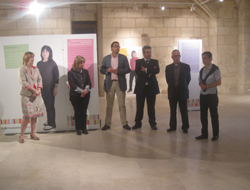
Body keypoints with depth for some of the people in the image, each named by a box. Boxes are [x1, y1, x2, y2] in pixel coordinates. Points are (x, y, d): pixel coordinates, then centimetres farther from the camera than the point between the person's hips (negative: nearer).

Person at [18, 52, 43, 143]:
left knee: (35, 115, 6)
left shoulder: (36, 69, 11)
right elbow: (23, 82, -12)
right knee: (27, 116, -7)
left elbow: (40, 80, 8)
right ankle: (21, 135, 7)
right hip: (26, 95, -5)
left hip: (36, 95, 5)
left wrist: (38, 90, -9)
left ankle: (33, 134, 17)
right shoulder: (22, 69, -4)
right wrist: (34, 90, -15)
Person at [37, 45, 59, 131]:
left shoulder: (52, 63, -4)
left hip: (50, 87, -4)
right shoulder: (39, 64, 8)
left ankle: (52, 124, 4)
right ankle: (49, 120, 25)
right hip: (42, 87, 4)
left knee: (50, 105, -3)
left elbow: (56, 76, -6)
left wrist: (55, 87, -10)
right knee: (47, 104, 10)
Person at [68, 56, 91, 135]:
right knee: (77, 112, 2)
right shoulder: (71, 73, -2)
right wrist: (82, 91, -16)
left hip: (85, 95, 3)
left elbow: (89, 83, 7)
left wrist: (85, 91, -12)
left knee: (84, 112, 5)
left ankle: (84, 128, 14)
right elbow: (72, 85, -9)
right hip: (75, 96, -3)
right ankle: (78, 129, 11)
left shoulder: (85, 71, 11)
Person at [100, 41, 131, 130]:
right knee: (109, 105, 5)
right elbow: (101, 70, 7)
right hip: (109, 83, 1)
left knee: (122, 105, 2)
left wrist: (118, 71, -15)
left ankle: (124, 123, 9)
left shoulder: (123, 58, 6)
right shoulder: (106, 58, 9)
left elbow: (128, 69, 0)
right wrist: (108, 70, -14)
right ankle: (107, 124, 13)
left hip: (120, 83, -1)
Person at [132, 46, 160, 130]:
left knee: (151, 107, 6)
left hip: (152, 87, 0)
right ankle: (138, 123, 15)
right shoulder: (138, 62, 6)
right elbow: (137, 72, -10)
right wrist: (150, 72, -13)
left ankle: (152, 123, 16)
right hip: (141, 87, 0)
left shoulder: (155, 62, 7)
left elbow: (157, 71, -13)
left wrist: (146, 70, -16)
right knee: (139, 107, 5)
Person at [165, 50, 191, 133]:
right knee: (172, 111, 8)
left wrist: (183, 87, 9)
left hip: (182, 92, -1)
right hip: (172, 92, 2)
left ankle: (185, 127, 15)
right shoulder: (168, 67, 3)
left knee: (184, 111, 4)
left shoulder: (186, 66, -1)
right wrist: (172, 86, 10)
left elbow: (188, 79, 7)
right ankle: (172, 126, 19)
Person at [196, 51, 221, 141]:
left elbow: (219, 82, -12)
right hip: (203, 95, 6)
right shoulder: (202, 70, 10)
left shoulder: (215, 69, -8)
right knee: (203, 115, 8)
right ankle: (204, 134, 18)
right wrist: (201, 85, -7)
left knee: (214, 115, 2)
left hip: (212, 95, -6)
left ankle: (215, 135, 13)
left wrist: (207, 86, -16)